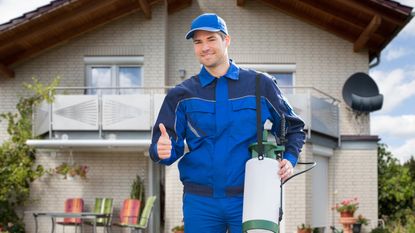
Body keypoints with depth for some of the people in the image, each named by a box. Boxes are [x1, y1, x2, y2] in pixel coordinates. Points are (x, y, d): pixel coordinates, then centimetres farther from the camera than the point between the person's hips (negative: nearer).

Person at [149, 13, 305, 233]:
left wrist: (289, 159, -4)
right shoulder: (182, 94, 7)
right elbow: (165, 144, 1)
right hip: (199, 201, 1)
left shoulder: (260, 85, 6)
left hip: (247, 199, -1)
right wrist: (163, 150, -22)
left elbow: (293, 128, 14)